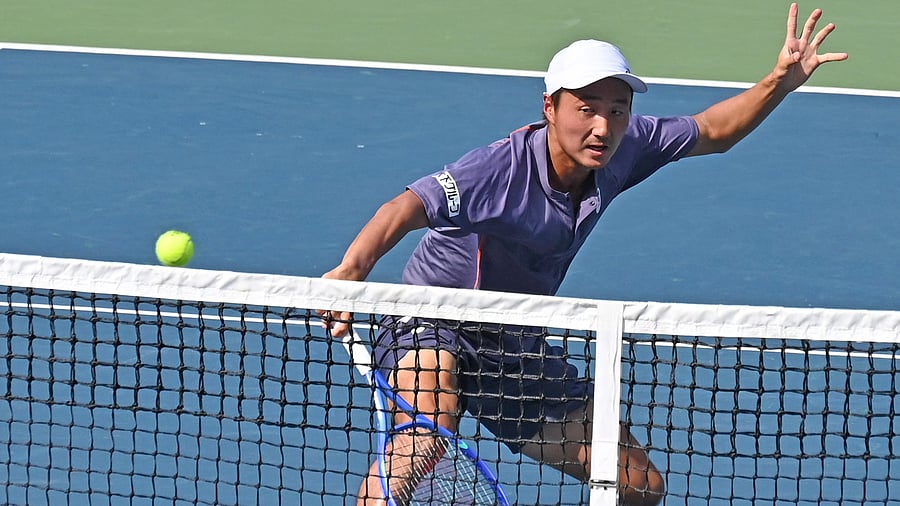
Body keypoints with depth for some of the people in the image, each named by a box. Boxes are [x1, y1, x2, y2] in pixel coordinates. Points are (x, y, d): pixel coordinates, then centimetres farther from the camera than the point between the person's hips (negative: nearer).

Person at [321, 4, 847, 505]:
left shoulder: (620, 150, -10)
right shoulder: (503, 169, -31)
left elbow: (711, 131, 8)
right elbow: (409, 207, -45)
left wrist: (780, 83, -8)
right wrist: (353, 267, -64)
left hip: (516, 347, 7)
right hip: (430, 327, -7)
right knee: (431, 418, -41)